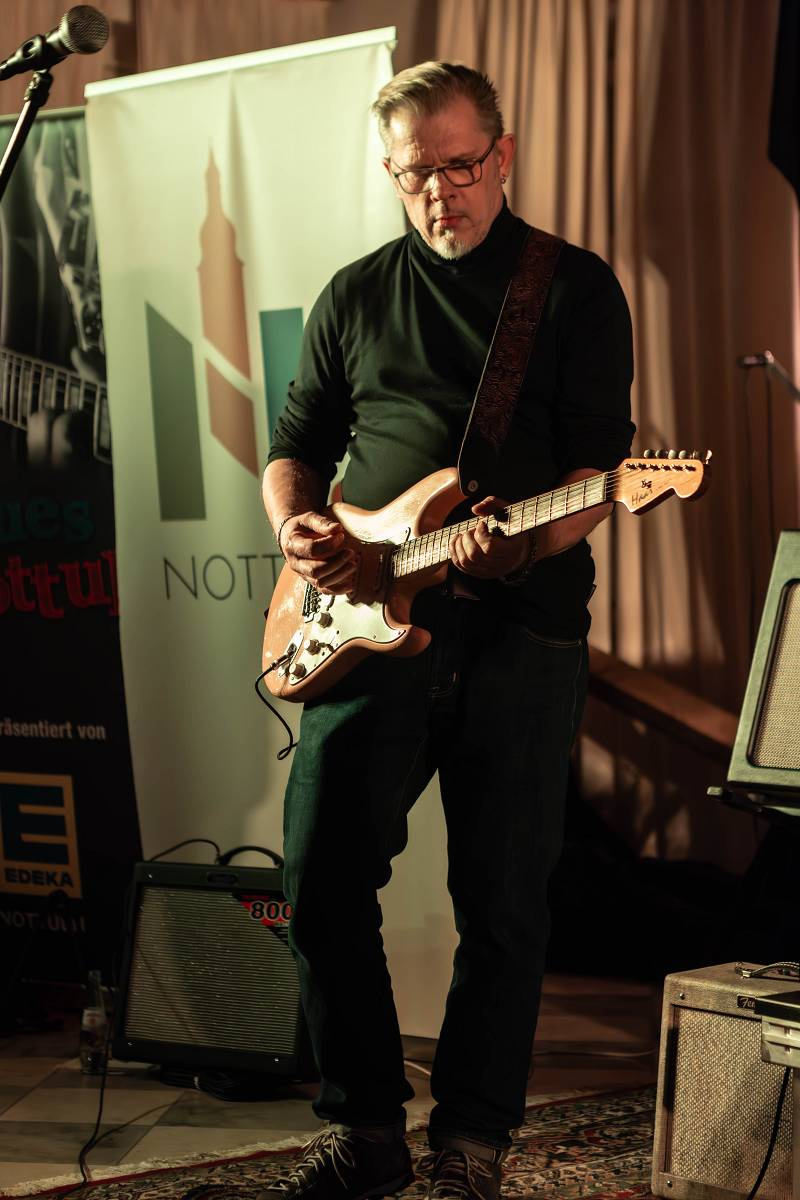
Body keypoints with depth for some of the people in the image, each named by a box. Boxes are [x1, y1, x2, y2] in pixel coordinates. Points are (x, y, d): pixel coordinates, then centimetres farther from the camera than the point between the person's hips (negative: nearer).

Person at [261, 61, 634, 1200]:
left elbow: (599, 465, -3)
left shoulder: (578, 288, 4)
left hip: (522, 626, -3)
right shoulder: (354, 296, 14)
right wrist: (296, 526, -1)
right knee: (324, 871, -4)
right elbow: (297, 442, 20)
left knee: (504, 898, 0)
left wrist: (524, 543, -23)